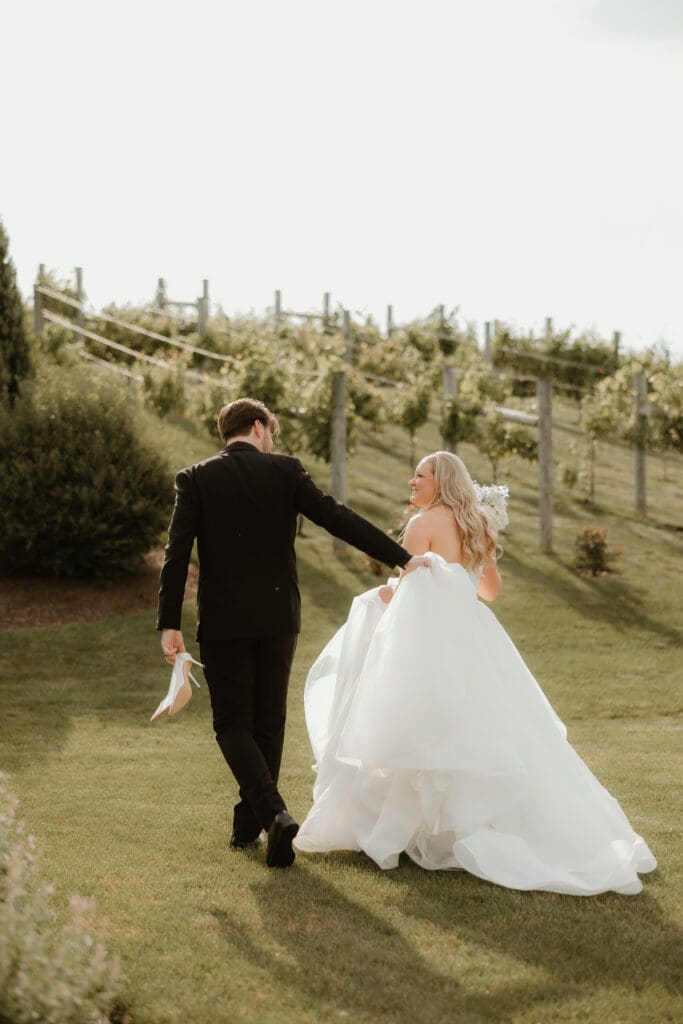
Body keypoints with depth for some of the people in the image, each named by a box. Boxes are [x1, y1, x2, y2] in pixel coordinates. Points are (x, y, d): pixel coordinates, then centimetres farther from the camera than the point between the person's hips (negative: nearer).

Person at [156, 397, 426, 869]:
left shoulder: (196, 479, -2)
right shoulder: (285, 471, -2)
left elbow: (177, 553, -8)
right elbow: (338, 518, -8)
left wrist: (170, 624, -6)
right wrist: (402, 558, -5)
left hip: (223, 622, -1)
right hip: (278, 618, 2)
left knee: (233, 724, 6)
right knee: (268, 723, 15)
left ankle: (274, 814, -14)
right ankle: (249, 823, 23)